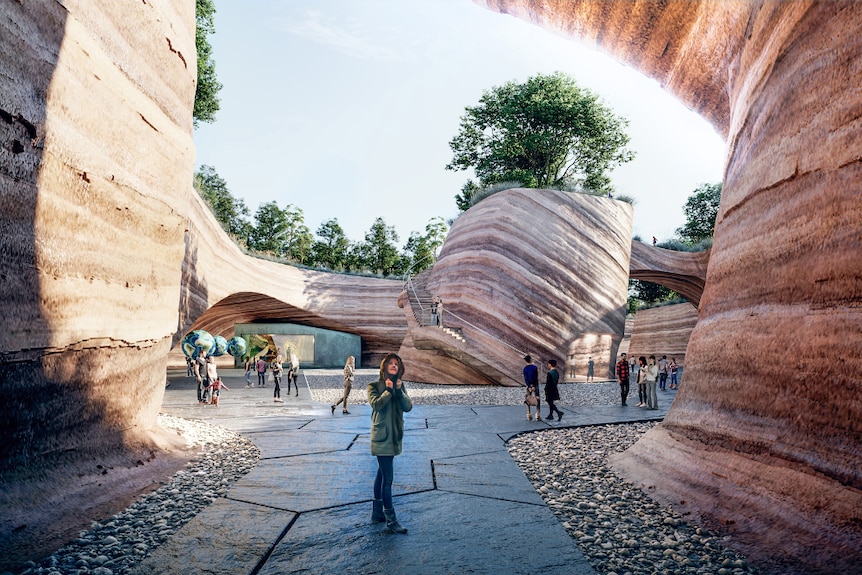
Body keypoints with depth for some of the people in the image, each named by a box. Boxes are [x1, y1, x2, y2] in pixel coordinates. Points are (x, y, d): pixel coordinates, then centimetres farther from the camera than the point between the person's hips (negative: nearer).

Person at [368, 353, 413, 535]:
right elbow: (376, 404, -23)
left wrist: (399, 390, -16)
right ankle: (391, 520, -4)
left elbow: (408, 406, -3)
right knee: (387, 478, -8)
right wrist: (388, 390, -16)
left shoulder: (400, 386, 9)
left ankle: (377, 512, 29)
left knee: (382, 474, 17)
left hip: (394, 436, 7)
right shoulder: (374, 386, -7)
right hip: (382, 436, -7)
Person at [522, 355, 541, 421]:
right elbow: (536, 378, -13)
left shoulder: (525, 368, -2)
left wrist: (528, 387, -8)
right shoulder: (535, 367, -9)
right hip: (535, 385, -3)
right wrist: (534, 386, -11)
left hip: (528, 385, 3)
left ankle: (529, 415, 9)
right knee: (537, 400, 2)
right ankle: (538, 416, -4)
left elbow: (525, 378, -6)